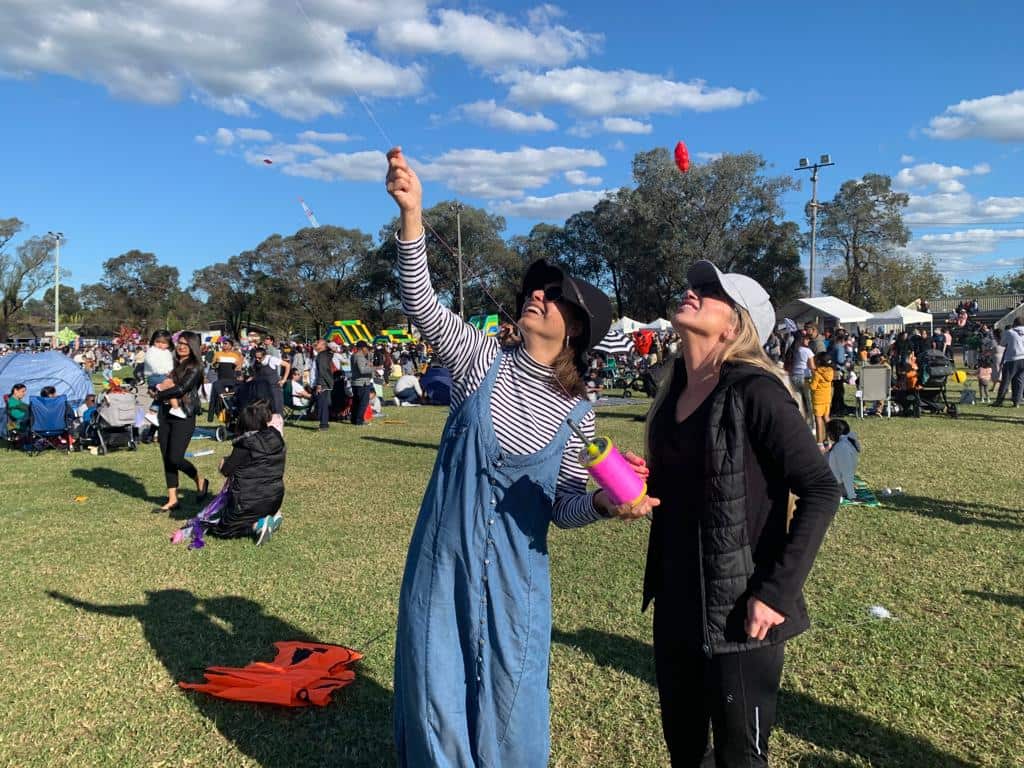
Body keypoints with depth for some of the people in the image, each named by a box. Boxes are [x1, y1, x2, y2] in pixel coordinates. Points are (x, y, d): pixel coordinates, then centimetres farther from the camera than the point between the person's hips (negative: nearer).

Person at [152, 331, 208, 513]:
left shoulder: (195, 368, -6)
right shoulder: (173, 364, 16)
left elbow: (182, 389, -17)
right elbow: (160, 383, 16)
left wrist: (159, 395, -6)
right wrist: (160, 386, -7)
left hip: (184, 417, -7)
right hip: (165, 415, 7)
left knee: (175, 458, -11)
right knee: (166, 458, 6)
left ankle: (200, 481, 16)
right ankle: (172, 500, 12)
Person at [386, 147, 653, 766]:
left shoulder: (576, 412, -3)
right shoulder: (483, 360, -5)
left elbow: (565, 506, -1)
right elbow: (422, 307, -17)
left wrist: (604, 503, -23)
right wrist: (412, 214, -28)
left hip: (516, 576, 0)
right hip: (443, 561, 0)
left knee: (507, 703, 13)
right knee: (436, 698, 12)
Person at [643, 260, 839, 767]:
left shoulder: (754, 391, -17)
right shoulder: (675, 391, 5)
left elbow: (821, 491, -17)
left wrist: (777, 592, -20)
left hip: (737, 611, -6)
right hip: (676, 606, 7)